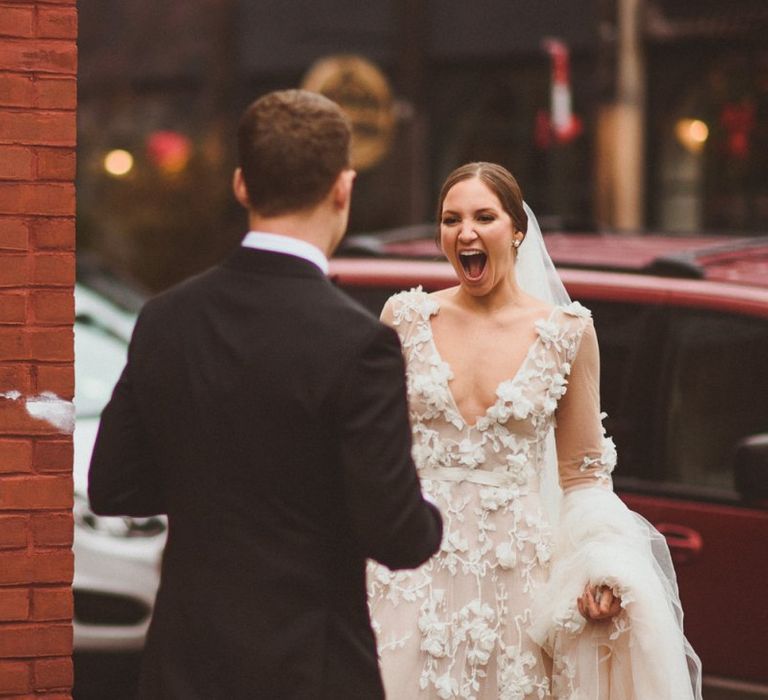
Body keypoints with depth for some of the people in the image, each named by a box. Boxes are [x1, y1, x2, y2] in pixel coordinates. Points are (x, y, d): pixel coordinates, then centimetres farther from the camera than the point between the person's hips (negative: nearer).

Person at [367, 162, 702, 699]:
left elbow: (583, 475, 6)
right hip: (412, 569, 0)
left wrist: (606, 572, -9)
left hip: (514, 569, 0)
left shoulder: (567, 333, 0)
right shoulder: (406, 317, 2)